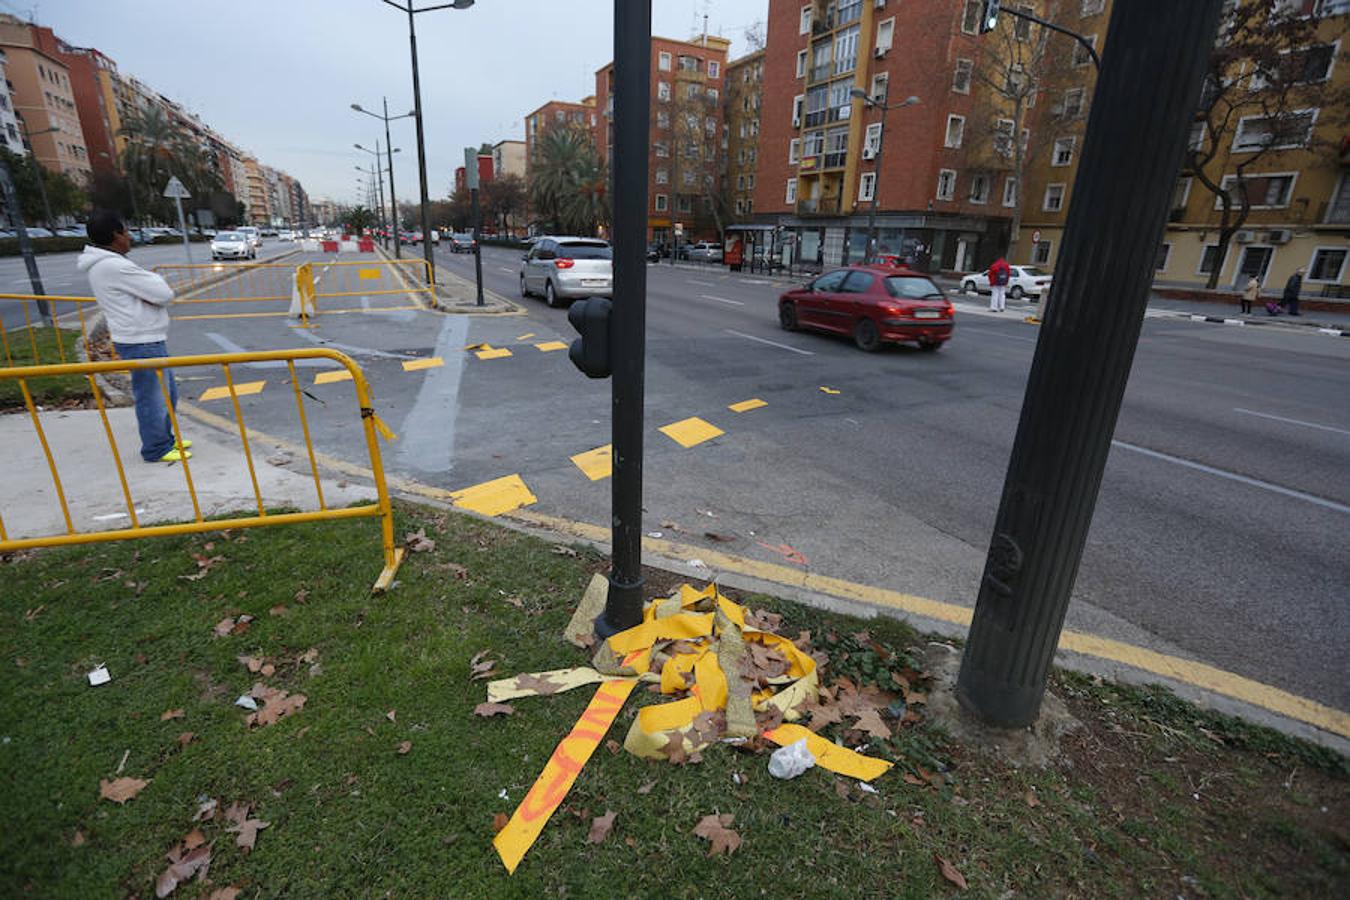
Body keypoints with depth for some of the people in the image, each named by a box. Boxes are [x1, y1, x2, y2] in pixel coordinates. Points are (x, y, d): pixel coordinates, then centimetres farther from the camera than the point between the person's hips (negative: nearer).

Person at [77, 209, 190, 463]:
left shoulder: (103, 264, 14)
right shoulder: (115, 266, -19)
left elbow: (155, 295, 10)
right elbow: (165, 294, -17)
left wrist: (152, 288, -10)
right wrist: (155, 280, 1)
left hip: (148, 339, 10)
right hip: (142, 344, -10)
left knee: (168, 393, 20)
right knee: (152, 397, 0)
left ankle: (164, 439, 32)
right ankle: (156, 450, 12)